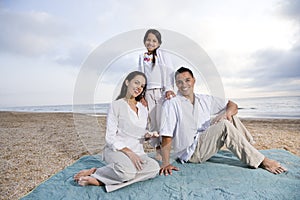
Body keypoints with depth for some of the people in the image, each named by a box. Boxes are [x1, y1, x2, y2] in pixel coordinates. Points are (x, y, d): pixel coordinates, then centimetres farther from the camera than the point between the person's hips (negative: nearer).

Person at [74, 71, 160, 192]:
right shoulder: (116, 105, -3)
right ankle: (96, 172, -12)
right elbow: (110, 138, -8)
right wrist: (129, 153, -19)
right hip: (115, 150, -6)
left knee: (154, 168, -28)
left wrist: (148, 135, -1)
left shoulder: (143, 109, 15)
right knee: (128, 169, -39)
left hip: (137, 152, 6)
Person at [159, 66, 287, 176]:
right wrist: (166, 163, -27)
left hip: (206, 145, 6)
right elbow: (166, 137, -16)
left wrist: (227, 112, -14)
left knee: (229, 118, -7)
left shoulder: (204, 100, 8)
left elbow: (232, 105, 10)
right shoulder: (171, 104, -10)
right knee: (225, 126, -25)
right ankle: (262, 162, -15)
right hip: (190, 154, -6)